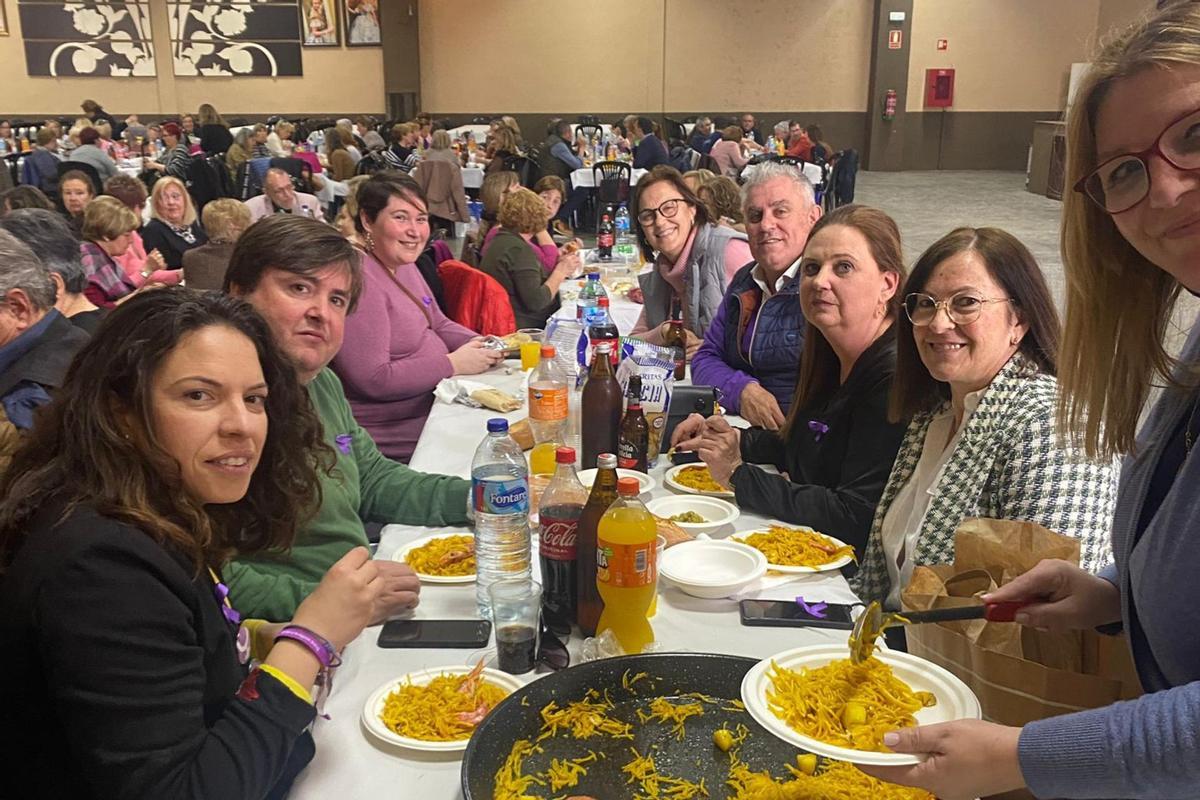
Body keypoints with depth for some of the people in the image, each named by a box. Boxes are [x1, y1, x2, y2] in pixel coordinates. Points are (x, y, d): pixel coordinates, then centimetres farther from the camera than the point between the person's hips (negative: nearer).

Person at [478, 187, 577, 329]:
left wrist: (559, 263, 19)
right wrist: (560, 272, -9)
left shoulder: (500, 239, 15)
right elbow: (536, 301, -21)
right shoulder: (520, 249, -16)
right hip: (522, 327, -10)